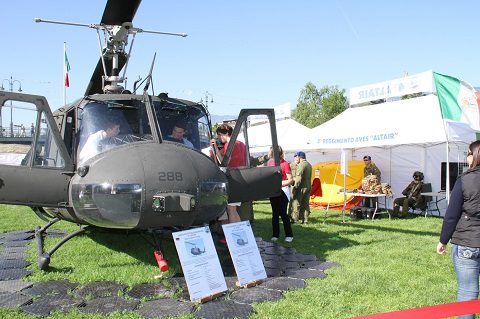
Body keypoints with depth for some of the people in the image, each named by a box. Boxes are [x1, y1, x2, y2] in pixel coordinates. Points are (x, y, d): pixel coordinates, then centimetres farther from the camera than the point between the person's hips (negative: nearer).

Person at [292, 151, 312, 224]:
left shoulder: (301, 165, -14)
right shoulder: (309, 165, 14)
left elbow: (299, 178, -18)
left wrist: (295, 187, -15)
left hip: (301, 187, -9)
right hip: (308, 186, 9)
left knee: (296, 203, -1)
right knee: (306, 204, 11)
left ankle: (295, 219, 0)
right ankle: (305, 219, 13)